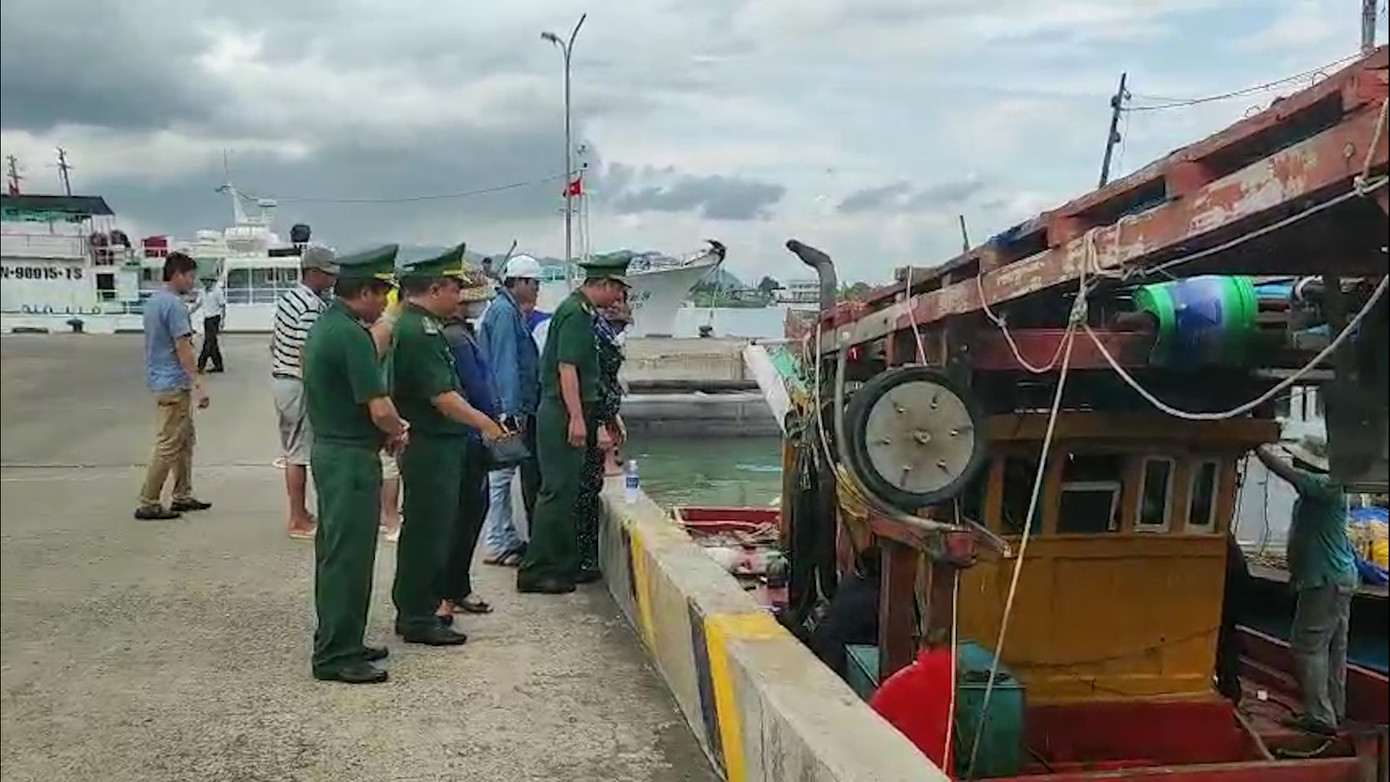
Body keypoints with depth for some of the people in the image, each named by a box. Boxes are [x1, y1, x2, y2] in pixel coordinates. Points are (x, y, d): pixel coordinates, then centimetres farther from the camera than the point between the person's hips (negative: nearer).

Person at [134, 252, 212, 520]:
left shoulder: (152, 301, 14)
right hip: (174, 384, -10)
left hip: (161, 380, 10)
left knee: (185, 440, 17)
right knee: (168, 445, -5)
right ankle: (148, 504, -1)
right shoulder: (174, 304, -17)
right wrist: (198, 385, -18)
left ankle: (183, 496, 23)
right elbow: (183, 349, -20)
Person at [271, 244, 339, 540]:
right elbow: (306, 354, -24)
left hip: (280, 379, 10)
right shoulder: (313, 306, -20)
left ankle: (300, 512, 26)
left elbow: (274, 343, 17)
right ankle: (298, 521, 4)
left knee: (291, 451, 16)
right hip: (299, 384, -10)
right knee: (299, 454, -2)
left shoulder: (287, 297, 11)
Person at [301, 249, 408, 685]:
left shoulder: (324, 327, 12)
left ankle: (339, 642, 26)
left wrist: (386, 431, 11)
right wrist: (398, 432, -3)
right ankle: (336, 656, 3)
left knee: (336, 552, 16)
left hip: (329, 449, 10)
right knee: (348, 556, -3)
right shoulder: (351, 335, -20)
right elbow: (379, 407, -24)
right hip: (352, 457, -10)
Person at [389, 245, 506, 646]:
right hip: (430, 447, -11)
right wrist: (486, 424, -16)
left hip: (437, 445, 11)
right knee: (428, 532, -2)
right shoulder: (419, 331, -19)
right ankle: (418, 619, 7)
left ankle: (414, 610, 27)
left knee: (425, 530, 17)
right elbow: (442, 396, -23)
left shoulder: (420, 325, 14)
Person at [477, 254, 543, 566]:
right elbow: (506, 365, -20)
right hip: (509, 408, -10)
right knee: (501, 475, -4)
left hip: (515, 407, 10)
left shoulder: (511, 311, 18)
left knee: (502, 475, 14)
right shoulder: (504, 312, -13)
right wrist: (513, 411, -22)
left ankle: (506, 539, 21)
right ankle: (498, 544, 1)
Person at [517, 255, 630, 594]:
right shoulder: (576, 312, -14)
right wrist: (577, 418, -23)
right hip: (563, 414, -10)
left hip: (568, 413, 10)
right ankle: (536, 570, -2)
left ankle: (564, 566, 21)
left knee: (566, 491, 14)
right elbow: (566, 368, -21)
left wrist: (586, 417, 26)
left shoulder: (581, 310, 17)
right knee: (558, 491, -7)